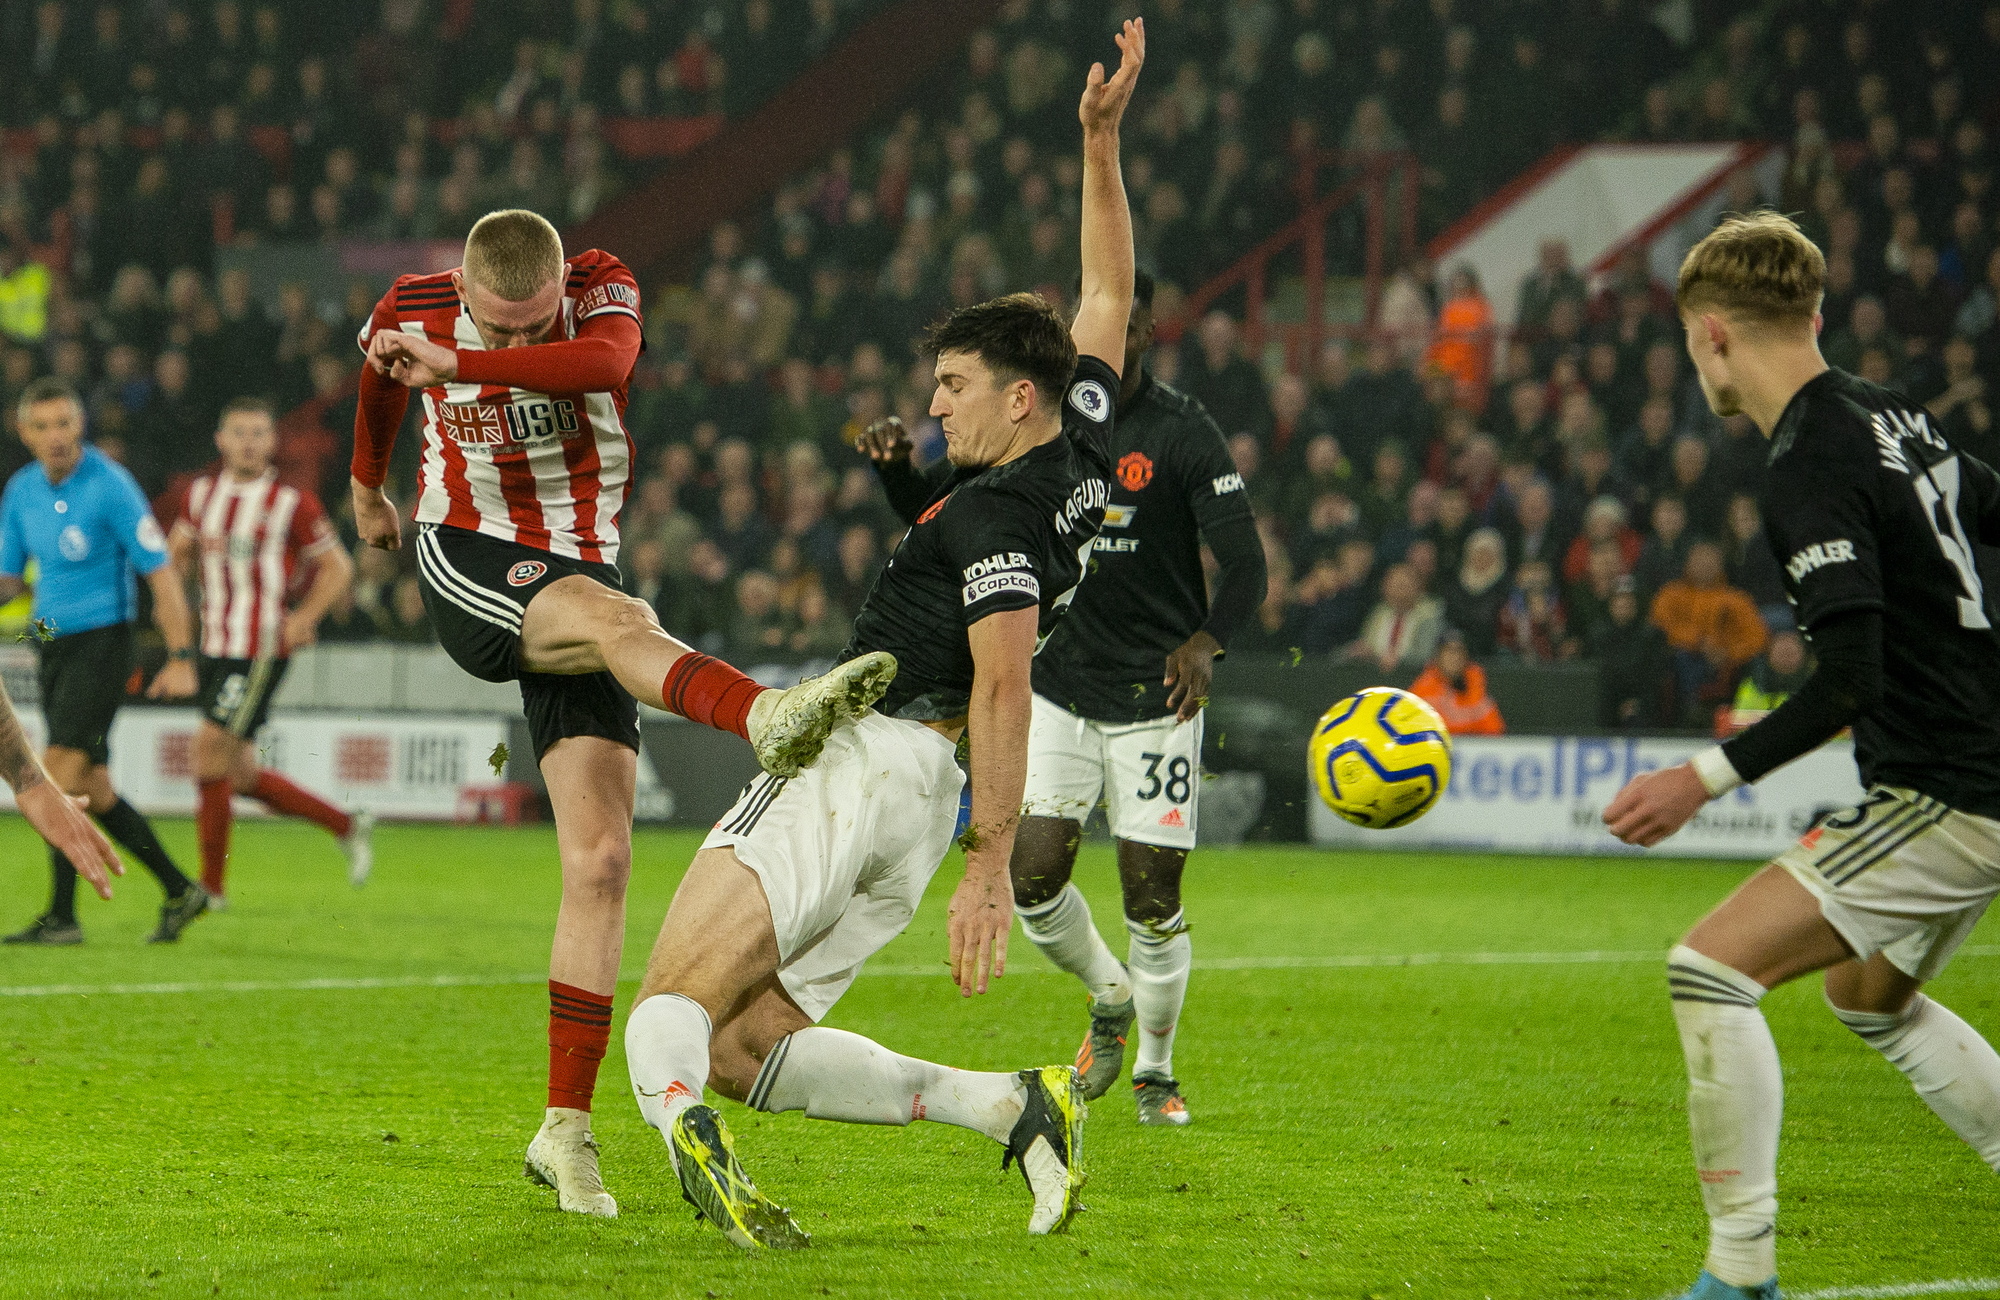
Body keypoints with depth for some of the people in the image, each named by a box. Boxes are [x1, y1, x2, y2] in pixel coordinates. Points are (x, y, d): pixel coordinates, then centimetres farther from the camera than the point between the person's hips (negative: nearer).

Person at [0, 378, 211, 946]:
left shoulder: (108, 484, -14)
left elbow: (160, 572, -13)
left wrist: (180, 658, -17)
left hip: (100, 641, -7)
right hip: (51, 644, 7)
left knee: (60, 772, -16)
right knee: (92, 788, 8)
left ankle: (61, 916, -11)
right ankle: (179, 892, 20)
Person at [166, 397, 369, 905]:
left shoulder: (292, 503, -6)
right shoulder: (202, 494, 9)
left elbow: (337, 567, 0)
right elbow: (176, 555, 24)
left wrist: (303, 619, -12)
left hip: (260, 649, -7)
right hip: (212, 648, 7)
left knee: (211, 751, -12)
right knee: (240, 775, 8)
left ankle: (211, 886, -2)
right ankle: (347, 827, 24)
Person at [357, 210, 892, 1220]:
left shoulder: (602, 288, -8)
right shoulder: (414, 311, -3)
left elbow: (605, 360, -33)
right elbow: (380, 379, 21)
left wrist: (456, 366, -36)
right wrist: (367, 490, 38)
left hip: (576, 570, 2)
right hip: (467, 564, -2)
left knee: (601, 859, -7)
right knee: (618, 617, -36)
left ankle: (565, 1128, -4)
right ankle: (765, 717, -64)